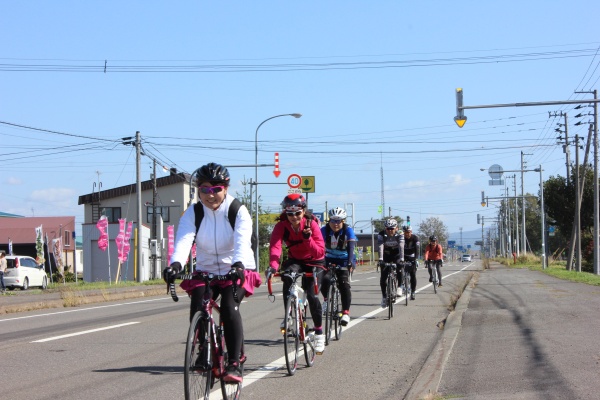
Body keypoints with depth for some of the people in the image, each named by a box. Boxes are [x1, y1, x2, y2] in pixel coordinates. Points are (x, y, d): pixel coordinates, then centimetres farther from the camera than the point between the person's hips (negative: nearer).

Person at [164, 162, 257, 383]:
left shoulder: (238, 211, -13)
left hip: (236, 270, -3)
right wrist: (176, 263, -45)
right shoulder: (192, 213, -7)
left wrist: (238, 264, -51)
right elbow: (184, 240, -25)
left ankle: (234, 364, -22)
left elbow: (242, 241, -30)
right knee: (197, 311, -20)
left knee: (229, 307, -28)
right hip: (206, 271, 3)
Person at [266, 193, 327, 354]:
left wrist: (308, 238, -43)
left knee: (312, 295, -19)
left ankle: (319, 333, 0)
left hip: (314, 263, -1)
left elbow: (320, 252, -26)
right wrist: (273, 266, -53)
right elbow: (275, 247, -35)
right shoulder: (281, 226, -19)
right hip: (295, 261, 1)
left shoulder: (311, 224, -21)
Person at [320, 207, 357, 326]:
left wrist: (350, 262, -45)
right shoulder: (324, 230, -13)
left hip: (343, 261, -1)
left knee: (344, 285, -21)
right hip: (328, 260, 1)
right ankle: (326, 299, 5)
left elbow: (351, 247, -28)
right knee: (325, 279, -26)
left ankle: (346, 312, -14)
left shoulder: (348, 231, -15)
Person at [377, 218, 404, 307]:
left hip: (396, 255, 0)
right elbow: (380, 247, -35)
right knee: (383, 276, -9)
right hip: (386, 256, 0)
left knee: (399, 268, -28)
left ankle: (399, 287, -5)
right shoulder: (381, 235, -23)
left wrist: (401, 259, -50)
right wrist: (380, 259, -49)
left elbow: (401, 247, -36)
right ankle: (384, 296, 6)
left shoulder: (400, 235, -24)